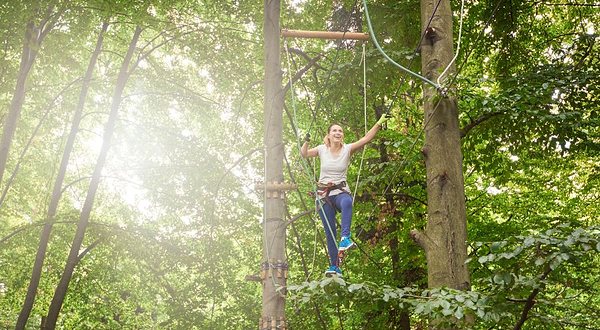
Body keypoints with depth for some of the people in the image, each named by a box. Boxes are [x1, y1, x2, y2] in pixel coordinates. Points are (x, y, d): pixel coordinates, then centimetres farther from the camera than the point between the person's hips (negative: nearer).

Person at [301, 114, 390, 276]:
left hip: (341, 191, -2)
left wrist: (379, 123, -21)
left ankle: (345, 238, -48)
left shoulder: (347, 149, -2)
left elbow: (366, 139, -12)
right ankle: (334, 266, 9)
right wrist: (306, 141, -7)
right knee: (330, 232, 1)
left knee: (347, 202, -41)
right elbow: (304, 154, 13)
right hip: (323, 194, 2)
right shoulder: (322, 149, 3)